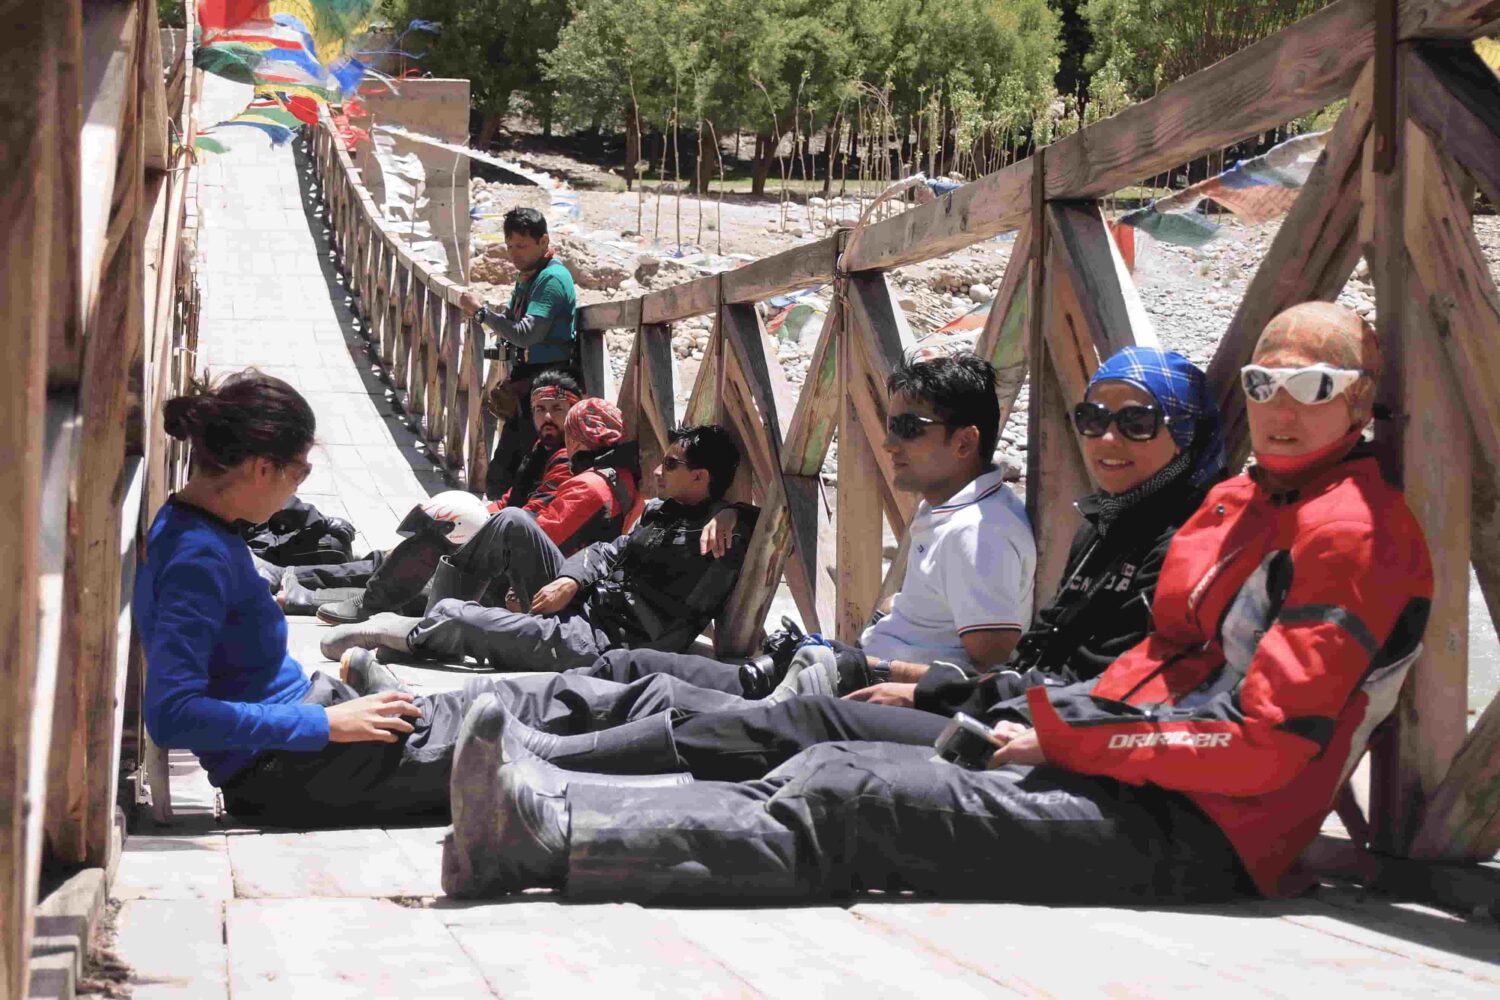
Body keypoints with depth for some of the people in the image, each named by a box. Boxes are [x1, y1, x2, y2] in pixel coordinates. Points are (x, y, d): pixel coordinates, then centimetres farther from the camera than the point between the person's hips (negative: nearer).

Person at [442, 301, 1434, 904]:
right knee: (846, 770, -5)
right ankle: (558, 812, -14)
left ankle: (547, 832, -20)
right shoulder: (1240, 501, 19)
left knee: (855, 799, -18)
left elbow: (1262, 745, -18)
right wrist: (1067, 723, 4)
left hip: (1193, 839, -9)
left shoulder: (1352, 533, -12)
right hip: (1137, 787, 9)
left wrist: (1068, 738, -11)